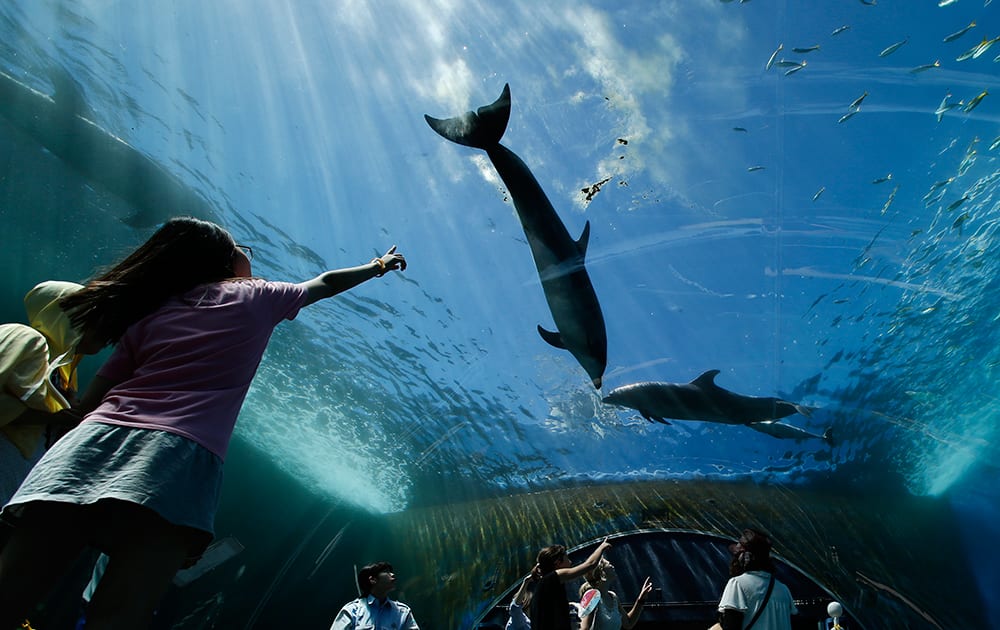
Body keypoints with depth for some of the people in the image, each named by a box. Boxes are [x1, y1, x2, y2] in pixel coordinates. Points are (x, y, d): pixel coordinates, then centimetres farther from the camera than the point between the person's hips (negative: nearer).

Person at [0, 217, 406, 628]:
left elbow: (89, 403, 20)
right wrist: (379, 266, 54)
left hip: (98, 436, 4)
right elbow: (325, 283, 39)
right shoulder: (255, 296, 21)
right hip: (182, 449, -4)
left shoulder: (150, 313, 26)